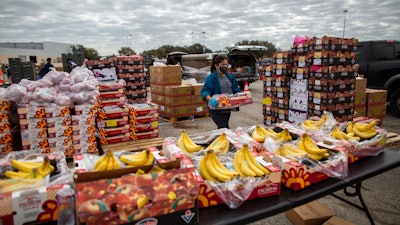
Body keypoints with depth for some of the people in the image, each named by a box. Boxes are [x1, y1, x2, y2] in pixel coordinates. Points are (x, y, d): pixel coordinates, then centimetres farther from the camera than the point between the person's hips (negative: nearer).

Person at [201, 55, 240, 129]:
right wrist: (210, 99, -39)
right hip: (216, 108, -7)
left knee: (221, 128, 19)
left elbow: (236, 89, 16)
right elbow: (205, 91, -19)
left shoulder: (230, 76, 10)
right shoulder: (211, 78, -10)